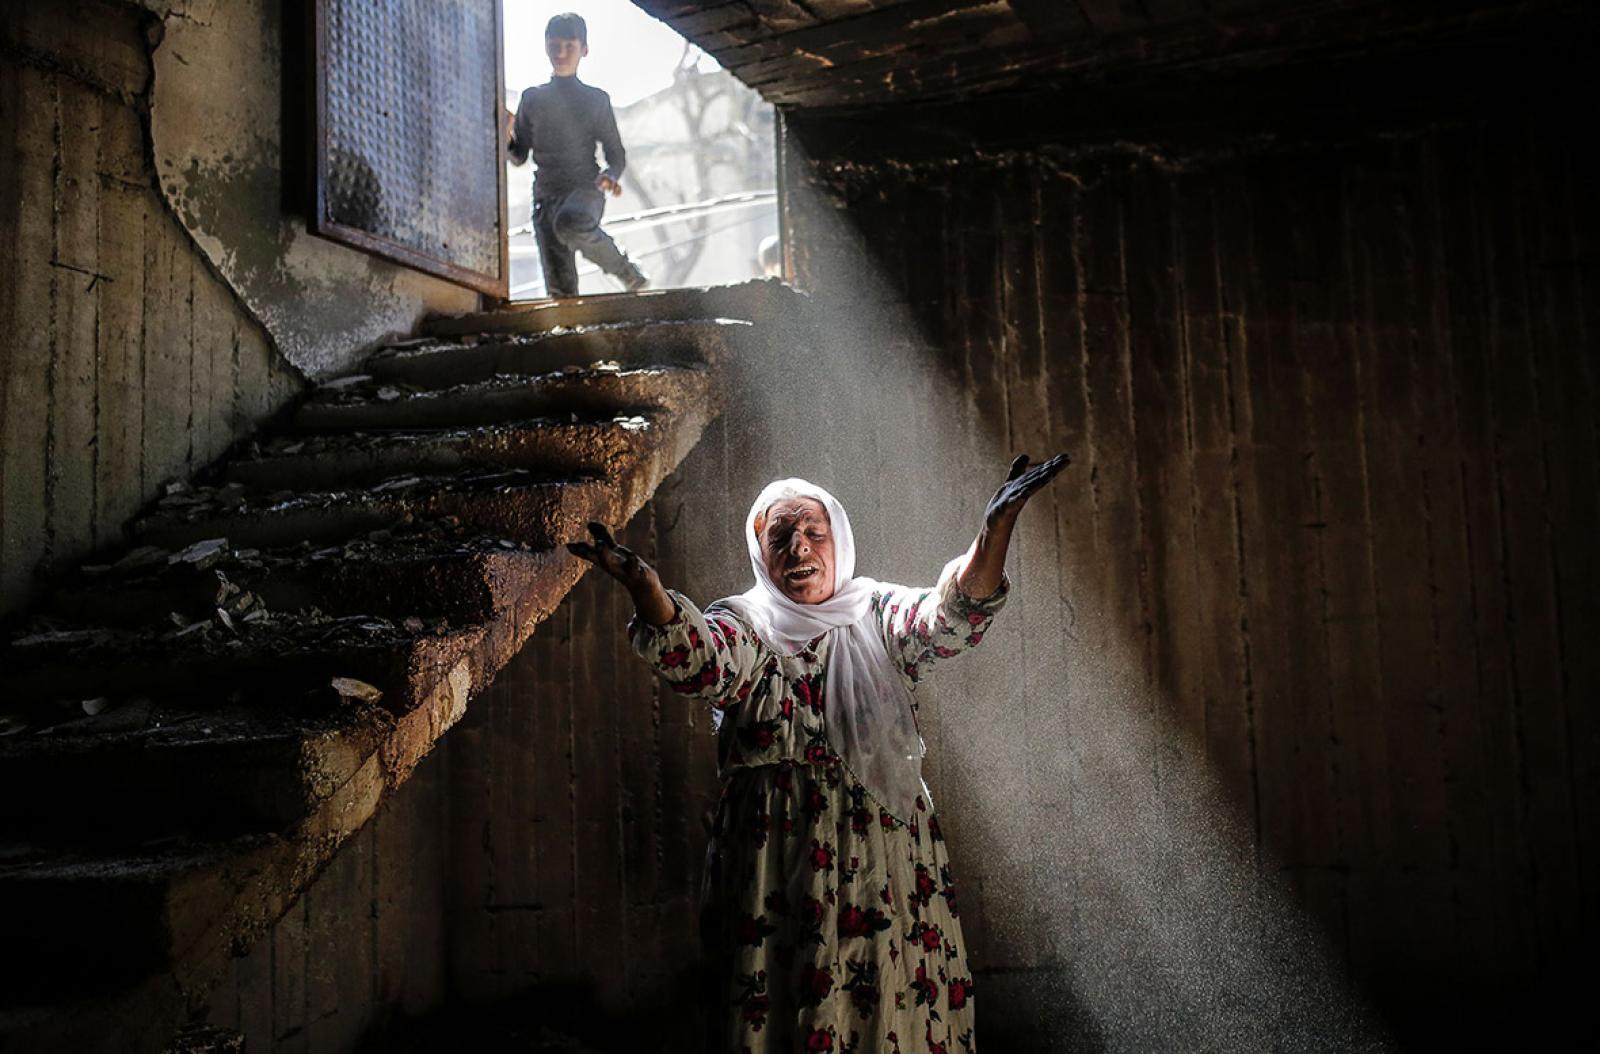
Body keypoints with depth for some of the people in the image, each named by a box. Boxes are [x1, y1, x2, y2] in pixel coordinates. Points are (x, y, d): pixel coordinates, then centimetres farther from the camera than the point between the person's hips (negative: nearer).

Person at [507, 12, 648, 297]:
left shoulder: (596, 99, 6)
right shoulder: (533, 98, 11)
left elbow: (616, 154, 9)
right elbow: (519, 156, 13)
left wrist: (611, 176, -14)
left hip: (585, 188, -2)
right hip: (546, 195, 3)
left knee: (570, 222, -39)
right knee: (560, 289, -6)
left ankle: (625, 271, -18)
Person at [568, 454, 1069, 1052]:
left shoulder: (879, 616, 8)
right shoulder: (742, 626, 6)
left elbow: (952, 619, -11)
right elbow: (696, 662, -16)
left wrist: (997, 527, -30)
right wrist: (642, 583, -37)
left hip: (887, 855, 1)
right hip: (776, 860, 0)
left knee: (900, 1003, -1)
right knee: (779, 1005, -1)